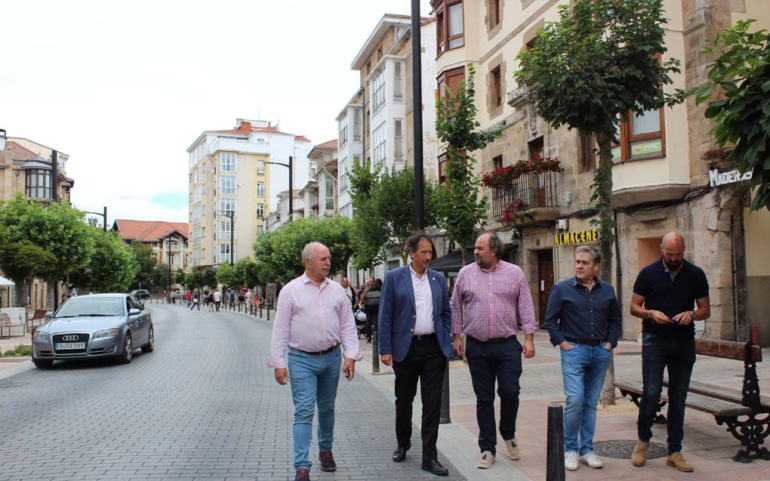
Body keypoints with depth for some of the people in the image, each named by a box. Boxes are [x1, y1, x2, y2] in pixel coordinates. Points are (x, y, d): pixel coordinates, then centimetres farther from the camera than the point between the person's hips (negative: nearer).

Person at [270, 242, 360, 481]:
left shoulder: (336, 290, 5)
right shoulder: (291, 290, -4)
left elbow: (347, 325, 7)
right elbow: (280, 330, -4)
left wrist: (351, 356, -2)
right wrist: (279, 363, -7)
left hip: (331, 357, 4)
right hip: (302, 360, -3)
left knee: (327, 408, 16)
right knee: (304, 411, -6)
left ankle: (326, 450, 36)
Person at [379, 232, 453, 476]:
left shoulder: (438, 278, 7)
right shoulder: (394, 277, -3)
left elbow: (446, 313, 14)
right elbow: (385, 316, -5)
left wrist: (445, 341, 6)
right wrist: (385, 349, -9)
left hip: (434, 348, 2)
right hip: (405, 348, -2)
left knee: (432, 403, 0)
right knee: (404, 400, 14)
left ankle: (429, 457, 8)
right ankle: (403, 444, 36)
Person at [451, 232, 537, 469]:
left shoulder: (515, 273, 1)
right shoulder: (465, 274, 4)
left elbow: (526, 307, 2)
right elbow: (456, 307, 10)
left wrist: (529, 338, -3)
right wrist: (457, 337, 6)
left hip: (507, 345, -1)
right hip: (477, 346, 1)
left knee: (510, 392, -4)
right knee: (484, 399, 6)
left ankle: (508, 434, 25)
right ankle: (487, 449, 17)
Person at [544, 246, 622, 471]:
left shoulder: (607, 290, 8)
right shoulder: (562, 289, -2)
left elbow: (615, 319, 17)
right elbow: (550, 319, 0)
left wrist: (610, 343, 7)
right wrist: (562, 343, -7)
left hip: (600, 352, 4)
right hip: (574, 350, -4)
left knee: (591, 403, 10)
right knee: (575, 400, -12)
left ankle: (586, 449, 20)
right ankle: (570, 449, 4)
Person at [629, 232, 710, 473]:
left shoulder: (696, 275, 4)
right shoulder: (648, 273, -1)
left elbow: (706, 310, 8)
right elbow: (634, 307, 3)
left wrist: (692, 314, -14)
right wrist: (651, 313, -17)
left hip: (684, 342, 2)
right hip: (655, 340, -2)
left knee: (678, 397, 7)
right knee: (651, 393, -9)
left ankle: (674, 452, 16)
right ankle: (643, 440, 15)